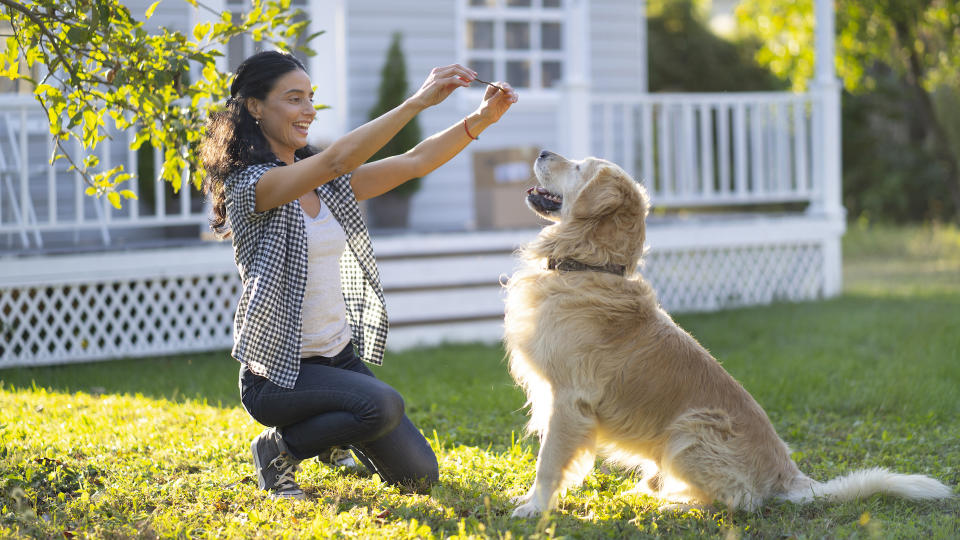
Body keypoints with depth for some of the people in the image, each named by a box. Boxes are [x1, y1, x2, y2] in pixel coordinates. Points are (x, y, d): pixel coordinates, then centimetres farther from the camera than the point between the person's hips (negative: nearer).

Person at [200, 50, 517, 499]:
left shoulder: (327, 186, 7)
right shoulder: (249, 185, -17)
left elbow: (414, 163, 1)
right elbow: (337, 159, -32)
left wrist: (481, 120, -14)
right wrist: (418, 101, -37)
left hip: (340, 356, 8)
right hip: (278, 369, -7)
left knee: (418, 474, 3)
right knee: (383, 406, -33)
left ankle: (341, 438, 34)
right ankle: (278, 449, -5)